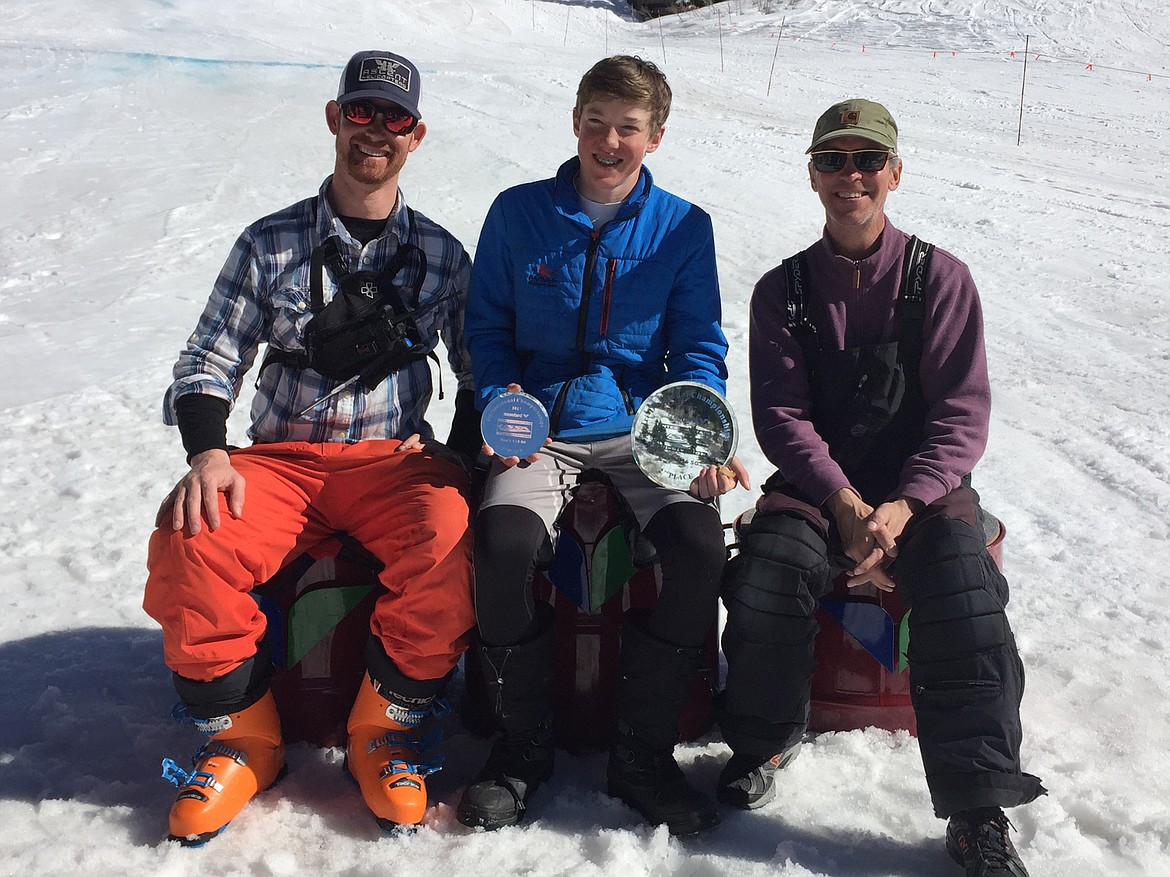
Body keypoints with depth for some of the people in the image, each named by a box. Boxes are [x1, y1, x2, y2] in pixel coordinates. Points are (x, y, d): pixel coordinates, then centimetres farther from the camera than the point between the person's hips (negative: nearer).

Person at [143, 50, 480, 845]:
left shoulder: (440, 255, 10)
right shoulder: (271, 244, 8)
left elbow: (479, 368, 13)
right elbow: (209, 362, 5)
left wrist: (459, 457, -4)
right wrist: (208, 453, -13)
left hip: (394, 457, 0)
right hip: (279, 460, 1)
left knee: (446, 540, -34)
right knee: (188, 542, -29)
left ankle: (386, 733, -10)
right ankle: (242, 736, -6)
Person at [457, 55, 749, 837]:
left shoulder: (684, 227, 5)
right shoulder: (518, 214, 5)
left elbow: (700, 347, 5)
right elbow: (487, 327, 10)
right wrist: (501, 407, -9)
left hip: (643, 428, 1)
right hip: (540, 430, 0)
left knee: (700, 543, -28)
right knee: (505, 542, -30)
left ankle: (644, 754, -7)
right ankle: (522, 747, -5)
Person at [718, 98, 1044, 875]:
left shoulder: (941, 279, 1)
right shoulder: (784, 290, 5)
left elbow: (963, 414, -5)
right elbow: (781, 414, -4)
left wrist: (903, 506, -22)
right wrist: (847, 506, -19)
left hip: (924, 486, -1)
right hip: (819, 484, 1)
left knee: (963, 598, -30)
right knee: (761, 584, -26)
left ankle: (980, 815, -16)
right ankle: (763, 743, 3)